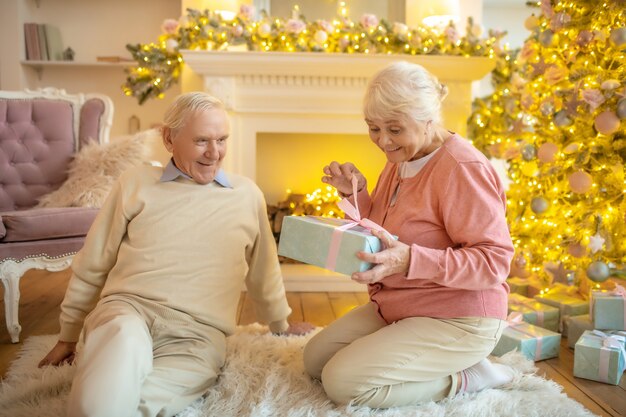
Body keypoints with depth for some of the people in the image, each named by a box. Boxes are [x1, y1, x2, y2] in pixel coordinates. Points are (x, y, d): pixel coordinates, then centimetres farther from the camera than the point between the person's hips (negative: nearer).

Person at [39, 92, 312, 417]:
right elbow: (90, 266, 15)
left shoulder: (247, 195, 11)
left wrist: (280, 324, 33)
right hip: (127, 308, 0)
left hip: (198, 333, 0)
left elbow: (264, 270, 24)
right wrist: (68, 336, 19)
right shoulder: (136, 183, 9)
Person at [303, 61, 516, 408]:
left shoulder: (463, 168, -22)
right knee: (315, 360, 9)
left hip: (456, 321, -9)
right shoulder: (399, 159, 5)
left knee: (343, 383, -18)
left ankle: (465, 376, -2)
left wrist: (410, 261, -37)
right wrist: (356, 194, -5)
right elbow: (382, 237, 14)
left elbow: (495, 261, -25)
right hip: (394, 309, 9)